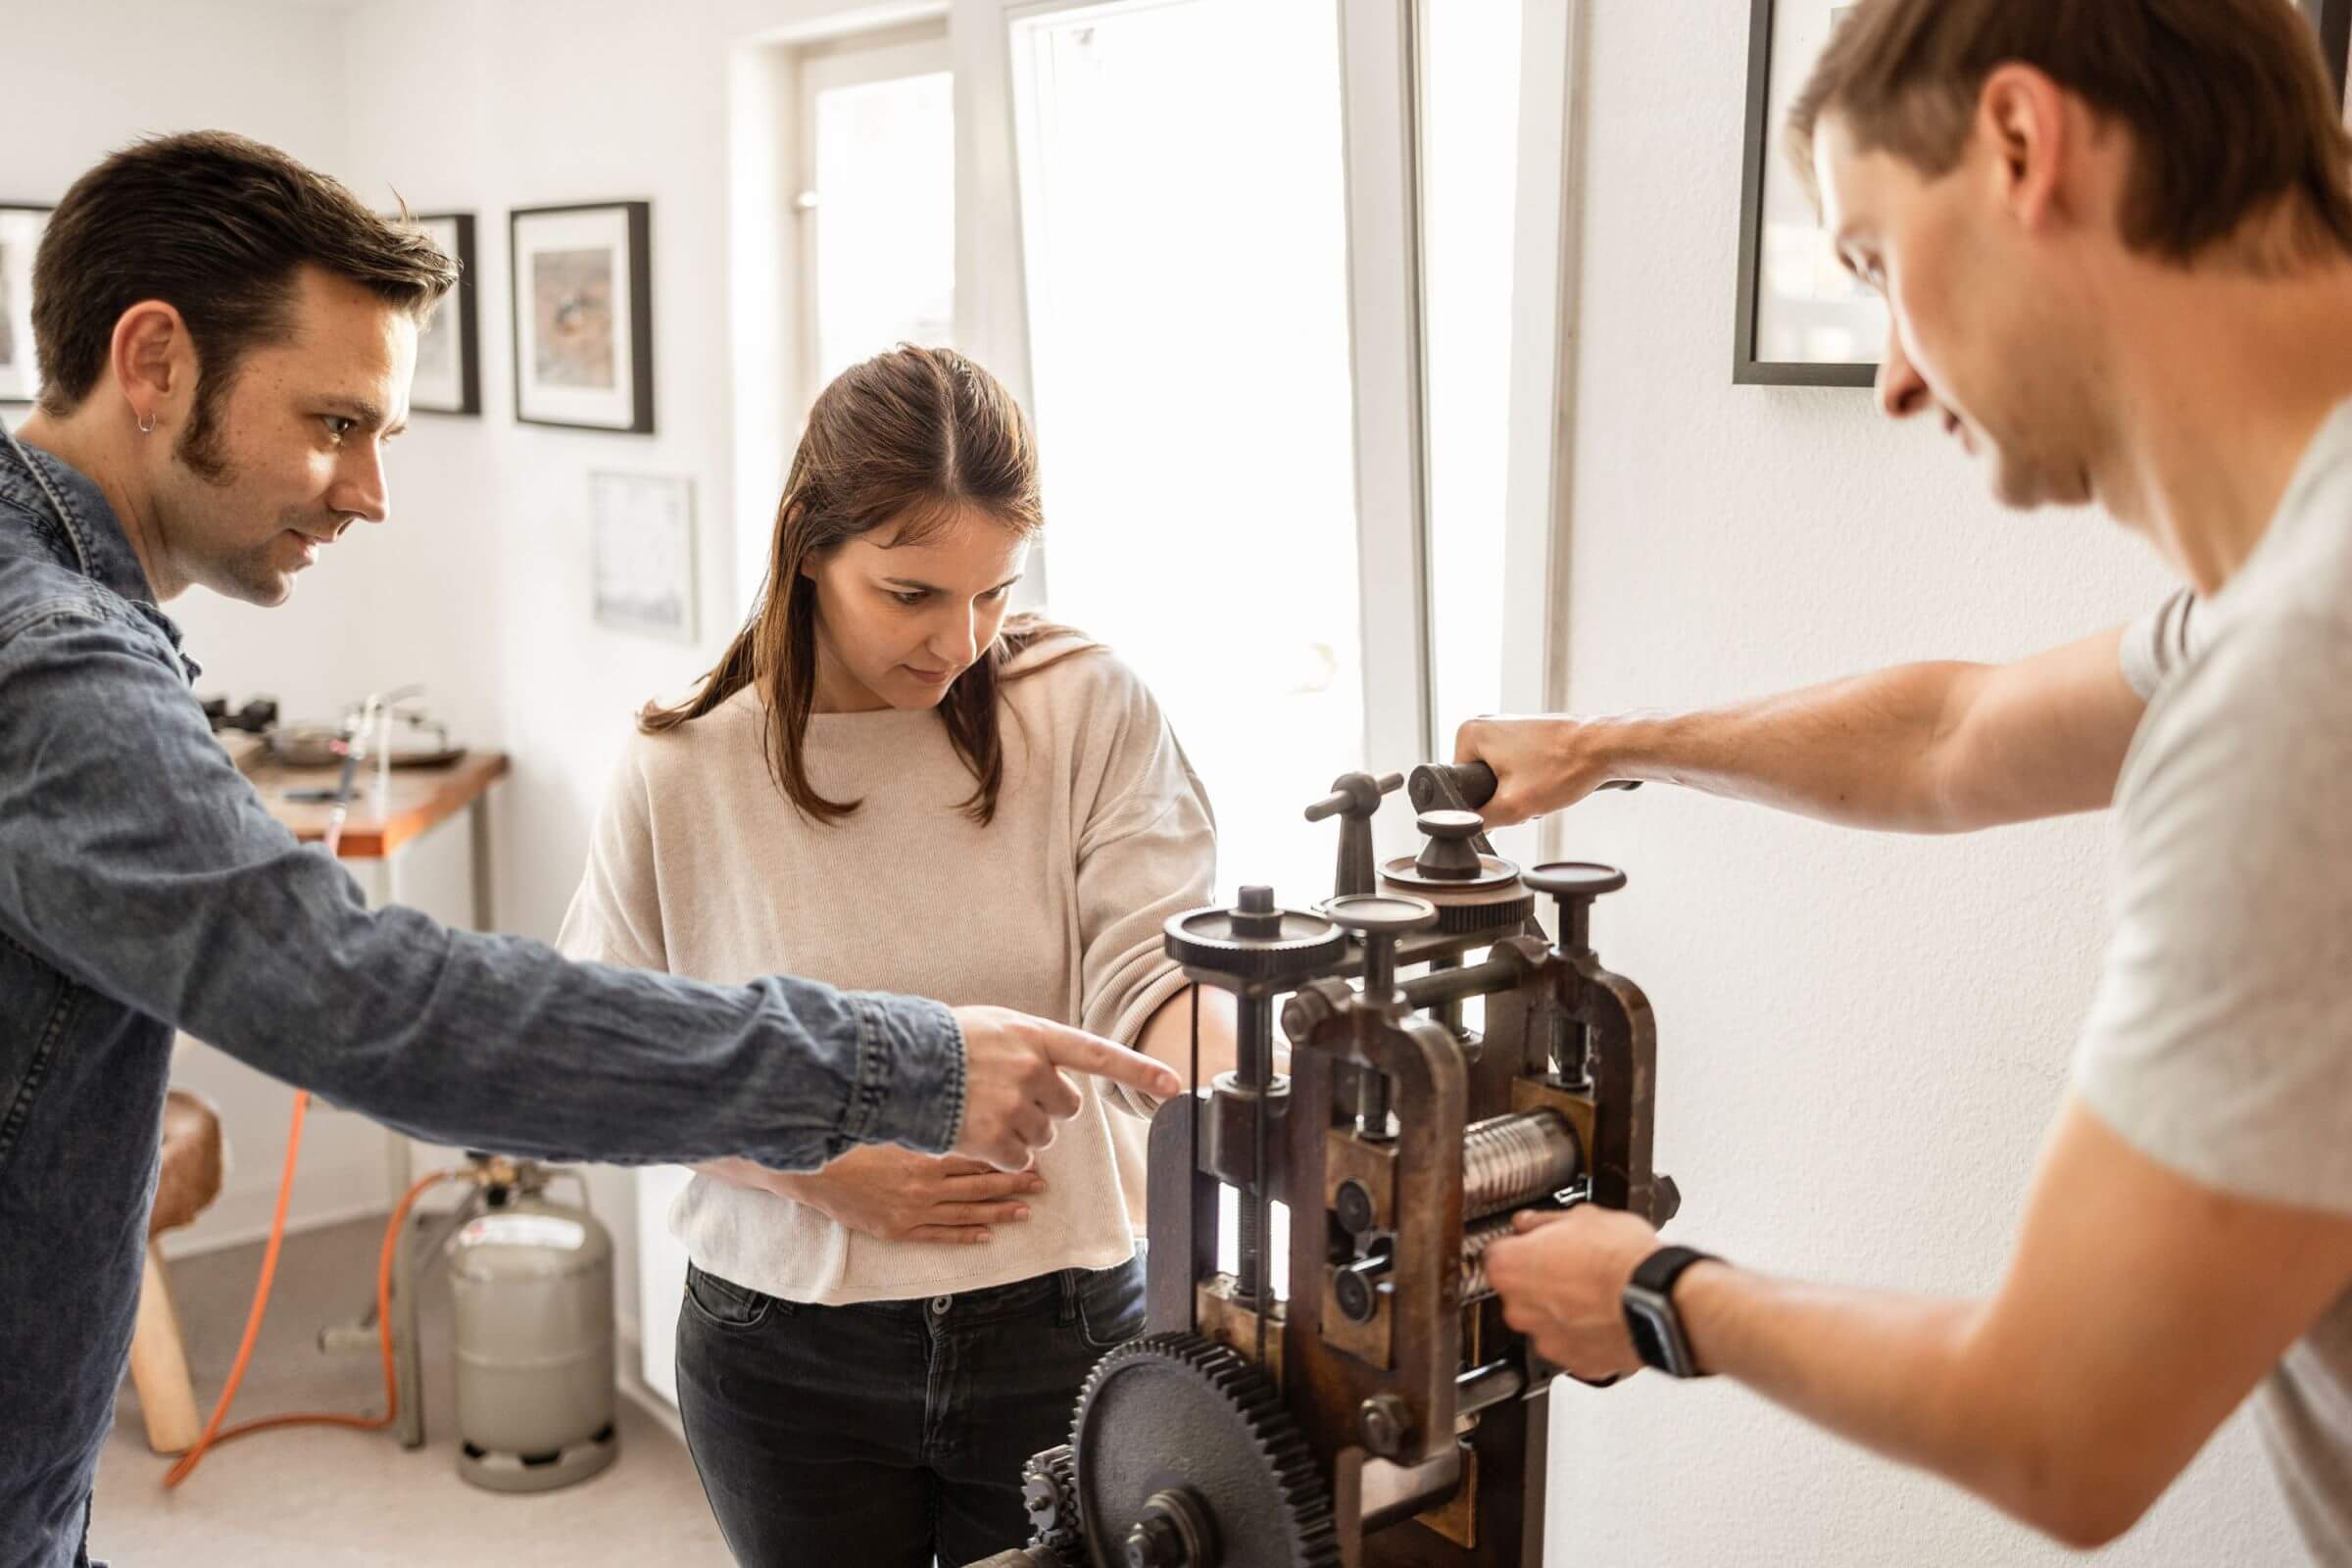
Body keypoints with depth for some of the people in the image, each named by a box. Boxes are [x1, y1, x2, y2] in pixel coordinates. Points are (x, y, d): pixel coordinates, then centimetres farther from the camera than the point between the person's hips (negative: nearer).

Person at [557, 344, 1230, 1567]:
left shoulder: (1089, 712, -10)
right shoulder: (681, 774, -8)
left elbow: (1147, 979, -16)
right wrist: (818, 1168, -14)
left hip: (1059, 1331, 0)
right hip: (787, 1357, 1)